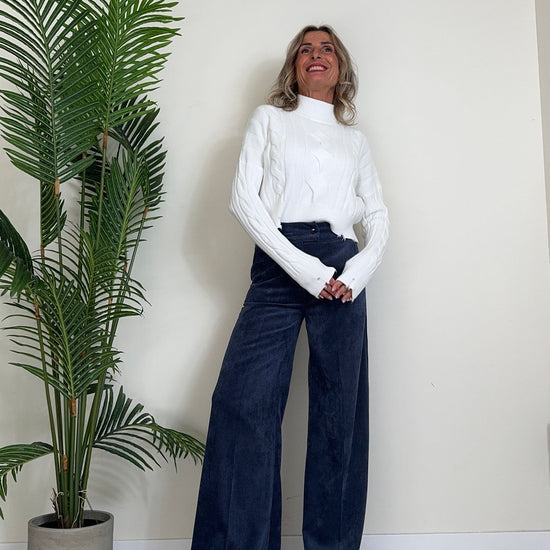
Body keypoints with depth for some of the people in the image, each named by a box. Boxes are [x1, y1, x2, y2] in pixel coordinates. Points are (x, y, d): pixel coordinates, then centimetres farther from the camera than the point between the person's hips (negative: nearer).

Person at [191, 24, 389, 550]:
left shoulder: (355, 140, 23)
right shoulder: (268, 119, 16)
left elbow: (378, 217, 17)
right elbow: (243, 198, 2)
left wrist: (357, 271, -5)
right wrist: (303, 267, -10)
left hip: (341, 272, 2)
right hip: (277, 265, -1)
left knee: (339, 412, -1)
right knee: (243, 400, -13)